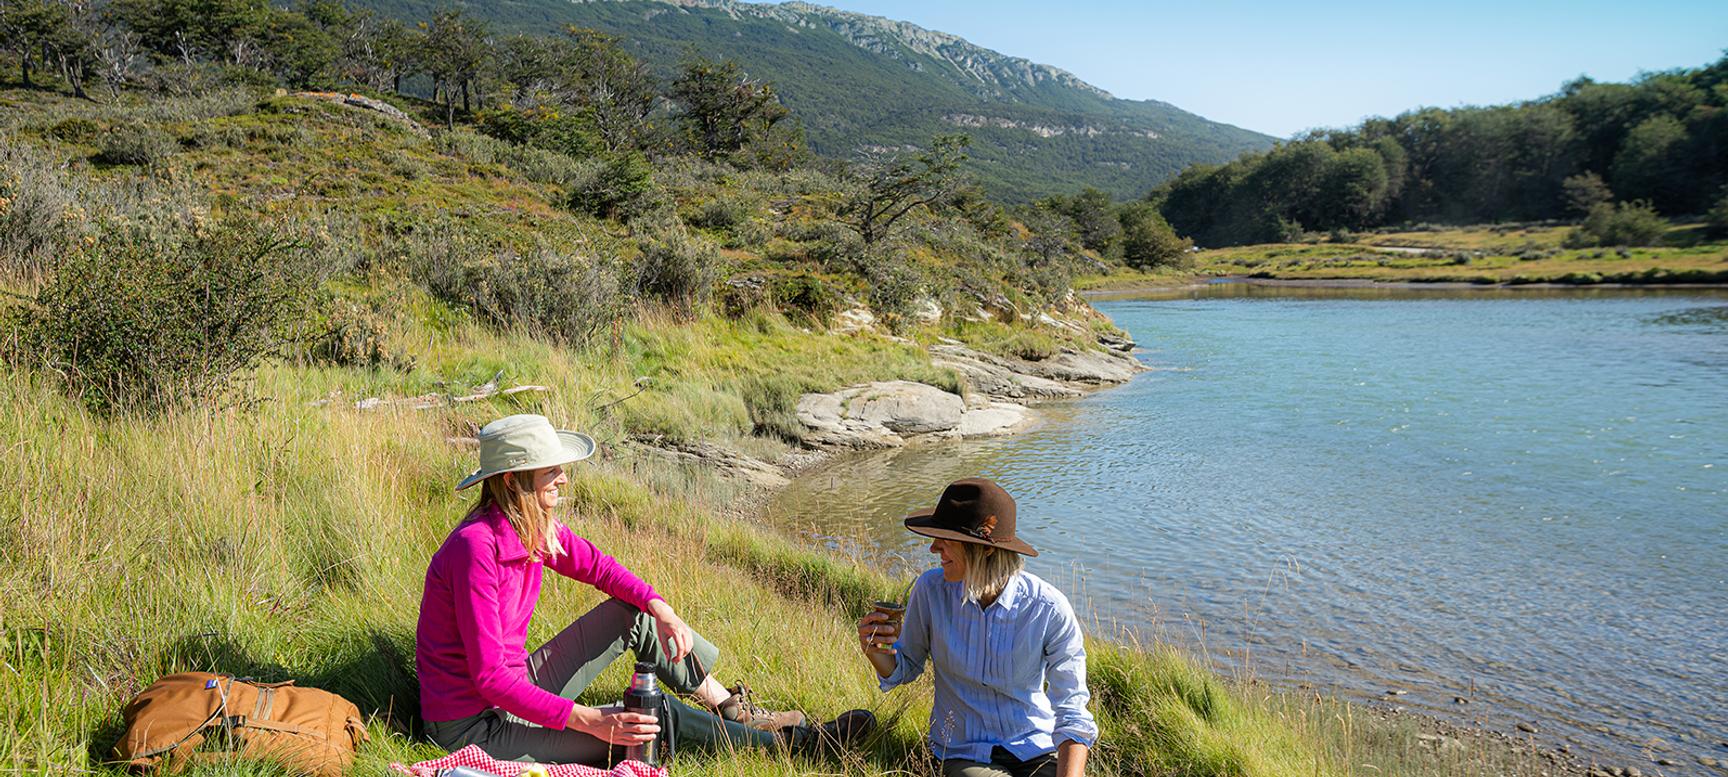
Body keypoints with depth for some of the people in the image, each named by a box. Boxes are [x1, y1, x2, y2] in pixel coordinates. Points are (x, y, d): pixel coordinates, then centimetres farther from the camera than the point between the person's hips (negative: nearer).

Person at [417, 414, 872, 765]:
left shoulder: (537, 526, -3)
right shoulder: (476, 547, -28)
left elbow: (598, 567, 10)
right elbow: (490, 678, -29)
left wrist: (662, 610, -9)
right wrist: (590, 722, -33)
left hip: (518, 689, 8)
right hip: (476, 725, -8)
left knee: (634, 614, 4)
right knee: (657, 716, -13)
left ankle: (732, 709, 13)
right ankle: (792, 740, 2)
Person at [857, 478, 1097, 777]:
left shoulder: (1049, 609, -16)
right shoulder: (931, 589, -11)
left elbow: (1073, 714, -10)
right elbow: (906, 668, 6)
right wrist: (877, 653, -17)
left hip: (1038, 751, 0)